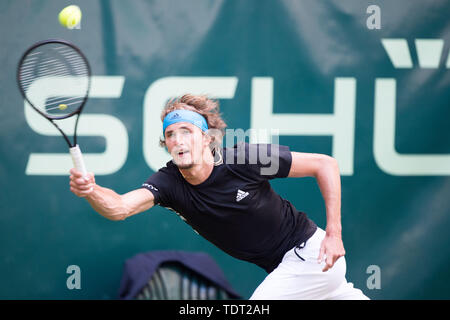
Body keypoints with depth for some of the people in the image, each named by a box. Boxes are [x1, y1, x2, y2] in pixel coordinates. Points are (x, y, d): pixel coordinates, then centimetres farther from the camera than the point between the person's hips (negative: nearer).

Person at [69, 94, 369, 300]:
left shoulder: (244, 159, -24)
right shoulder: (170, 182, -13)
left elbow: (325, 164, -16)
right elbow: (120, 206, -32)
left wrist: (334, 232, -20)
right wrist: (90, 191, -54)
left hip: (310, 251, -6)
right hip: (280, 267, 6)